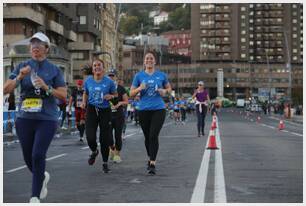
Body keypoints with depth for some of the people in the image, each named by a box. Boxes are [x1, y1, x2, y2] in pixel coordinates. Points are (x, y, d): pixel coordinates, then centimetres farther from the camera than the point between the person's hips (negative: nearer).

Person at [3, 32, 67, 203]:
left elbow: (64, 95, 0)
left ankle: (35, 196, 0)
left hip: (47, 119, -3)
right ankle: (43, 176, 42)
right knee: (28, 157, 10)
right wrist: (19, 77, -16)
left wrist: (46, 88, -15)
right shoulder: (22, 67, 7)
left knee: (38, 155, -11)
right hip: (24, 118, 3)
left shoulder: (54, 70, 3)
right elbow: (5, 90, 1)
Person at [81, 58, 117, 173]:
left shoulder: (109, 82, -3)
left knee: (105, 139, 0)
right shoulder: (88, 80, 3)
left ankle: (105, 163, 18)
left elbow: (115, 94, 9)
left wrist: (110, 96, -13)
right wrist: (84, 102, 3)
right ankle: (94, 151, 24)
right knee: (90, 137, -12)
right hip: (91, 110, 1)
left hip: (105, 111, -1)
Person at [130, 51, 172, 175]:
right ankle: (150, 158, 34)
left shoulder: (161, 75, 5)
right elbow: (131, 93, 5)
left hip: (159, 109, -1)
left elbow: (169, 88, 17)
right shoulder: (139, 76, 4)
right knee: (147, 137, 11)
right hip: (144, 110, 2)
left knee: (153, 136, -14)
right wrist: (140, 88, -15)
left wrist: (165, 91, -5)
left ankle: (152, 164, -13)